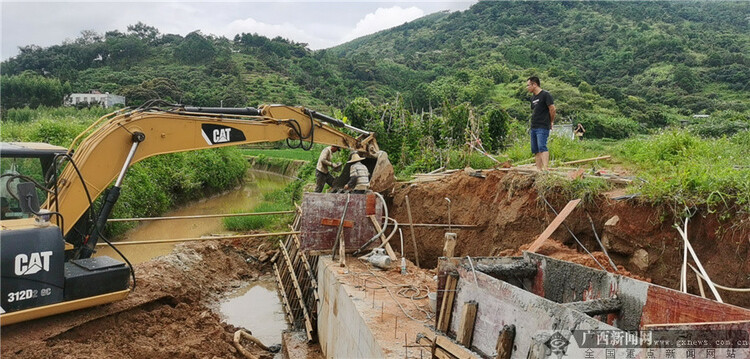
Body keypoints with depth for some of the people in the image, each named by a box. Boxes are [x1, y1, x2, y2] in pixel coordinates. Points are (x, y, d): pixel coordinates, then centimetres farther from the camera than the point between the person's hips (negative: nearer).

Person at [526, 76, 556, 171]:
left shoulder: (545, 95, -6)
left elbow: (552, 109, -8)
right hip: (533, 127, 8)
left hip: (543, 127, -8)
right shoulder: (533, 97, 18)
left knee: (542, 147, -20)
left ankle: (545, 169, -27)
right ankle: (539, 169, 10)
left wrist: (551, 122, 1)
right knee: (535, 150, 6)